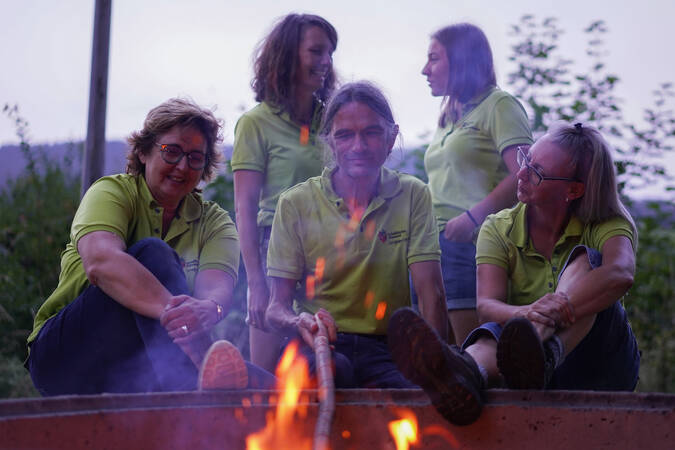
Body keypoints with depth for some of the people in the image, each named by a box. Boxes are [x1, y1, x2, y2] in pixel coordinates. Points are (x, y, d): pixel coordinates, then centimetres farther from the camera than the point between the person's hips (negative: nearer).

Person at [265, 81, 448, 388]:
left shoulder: (413, 196, 6)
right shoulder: (296, 204, 2)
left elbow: (431, 294, -2)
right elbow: (277, 307, 1)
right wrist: (301, 323, -25)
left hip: (386, 350, 1)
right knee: (332, 368, -38)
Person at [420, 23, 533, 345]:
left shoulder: (498, 105, 0)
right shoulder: (448, 116, 26)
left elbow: (524, 175, -13)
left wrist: (473, 216, -18)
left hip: (474, 243, -8)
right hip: (438, 243, 8)